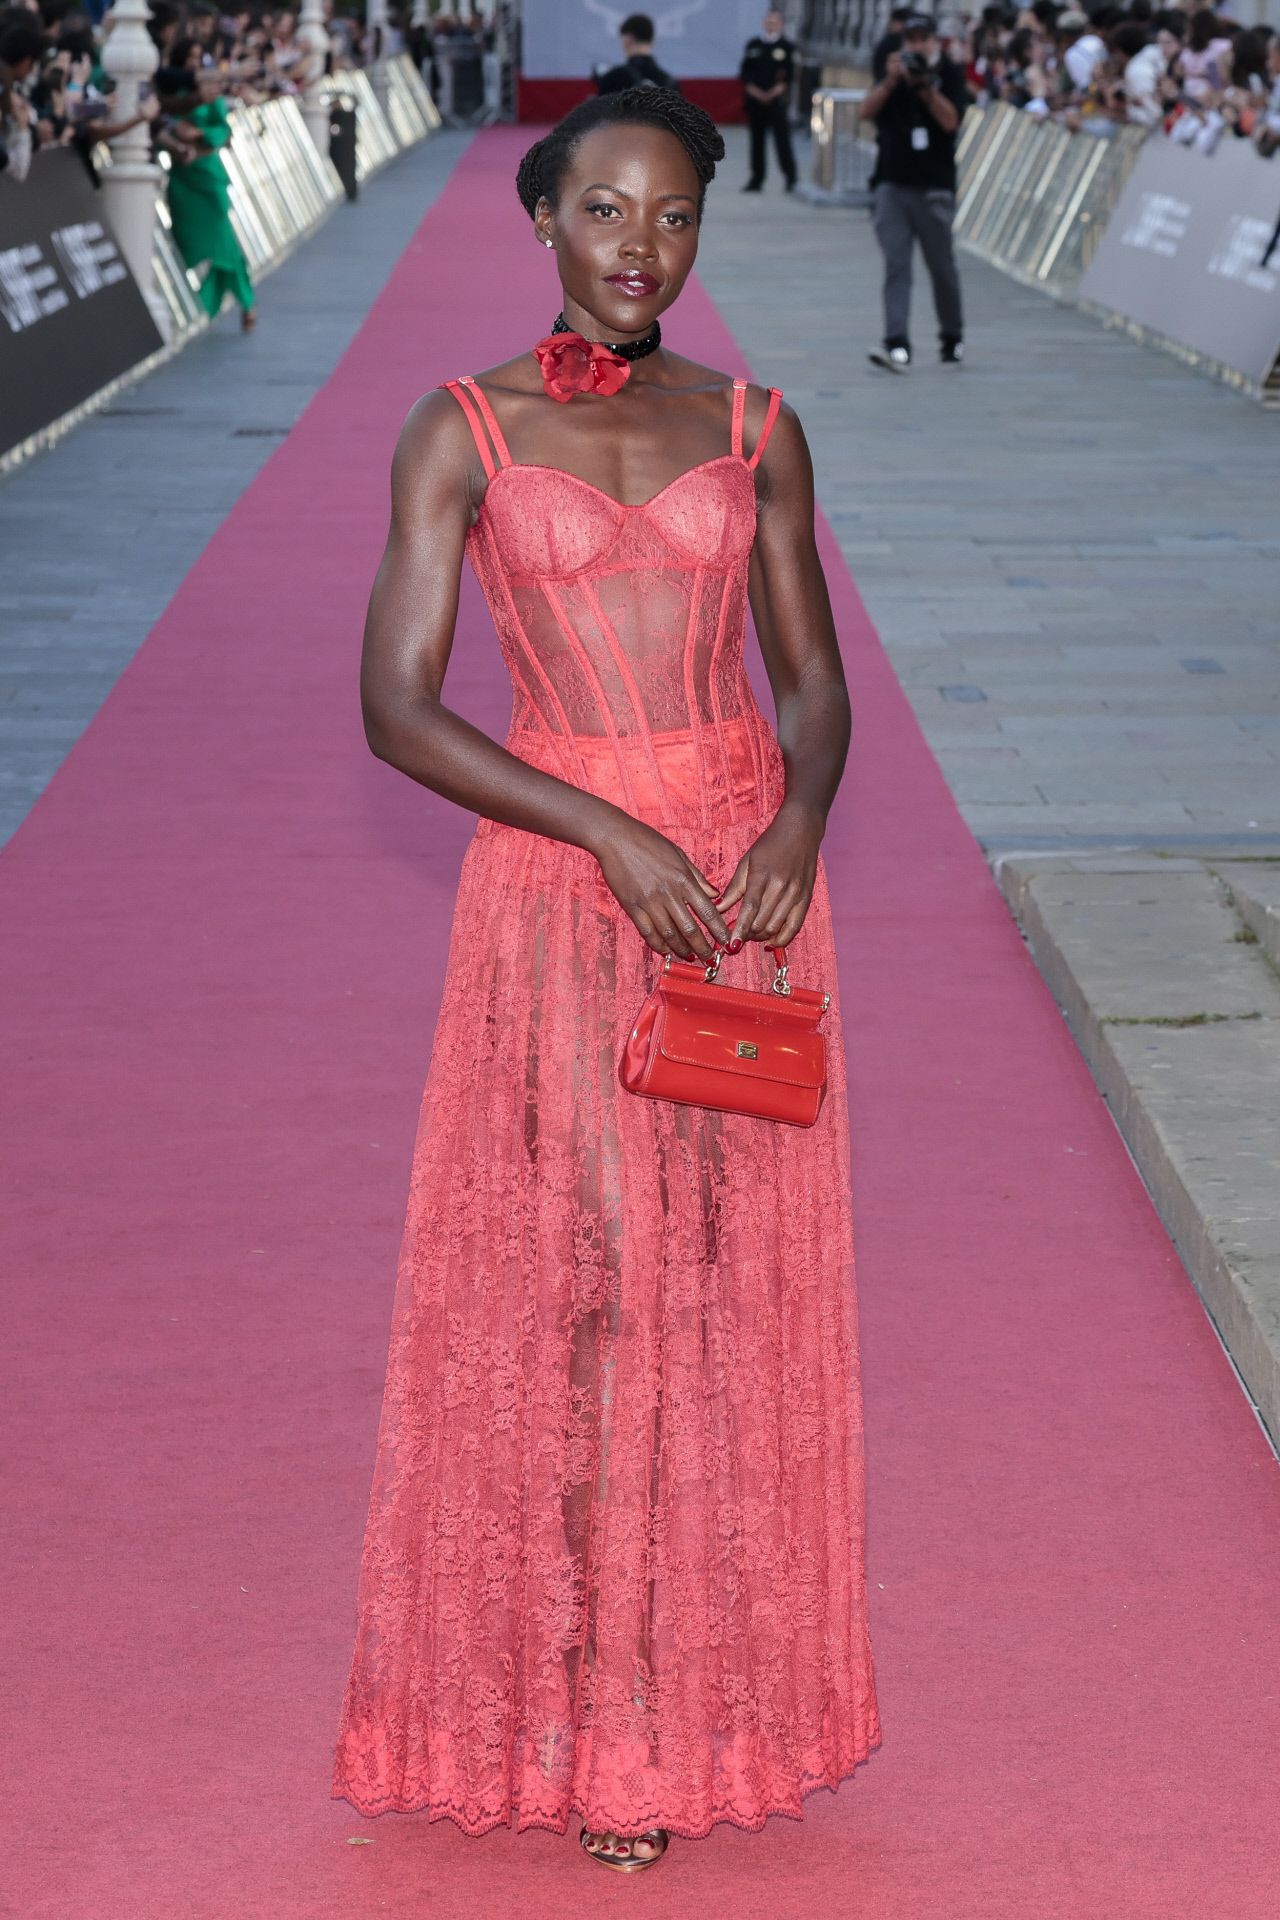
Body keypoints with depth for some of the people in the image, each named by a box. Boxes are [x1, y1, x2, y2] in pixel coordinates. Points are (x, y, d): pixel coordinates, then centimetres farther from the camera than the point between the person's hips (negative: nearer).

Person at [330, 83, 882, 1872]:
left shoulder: (752, 427, 6)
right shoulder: (461, 431, -1)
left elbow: (813, 674, 10)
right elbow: (397, 706, -7)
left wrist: (800, 819, -11)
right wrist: (610, 835, -17)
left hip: (744, 871, 2)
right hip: (556, 885, -2)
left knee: (730, 1285, 6)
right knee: (564, 1290, 1)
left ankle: (706, 1688, 20)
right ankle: (579, 1706, 17)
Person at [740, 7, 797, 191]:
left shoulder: (787, 47, 1)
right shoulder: (753, 45, 10)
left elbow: (791, 73, -3)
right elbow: (745, 72, 6)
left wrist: (777, 91, -13)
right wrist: (753, 90, -8)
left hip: (777, 102, -3)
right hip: (755, 100, 3)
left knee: (782, 140, -8)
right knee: (757, 141, 7)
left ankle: (791, 179, -3)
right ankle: (756, 180, 14)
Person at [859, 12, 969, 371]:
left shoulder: (949, 74, 2)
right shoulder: (893, 74, 11)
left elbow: (950, 120, -11)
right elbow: (866, 111, -3)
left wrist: (926, 86, -21)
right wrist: (890, 82, -17)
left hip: (933, 187, -2)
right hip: (892, 186, 2)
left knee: (942, 268, 5)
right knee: (896, 266, -8)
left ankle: (952, 339, 22)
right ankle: (898, 346, -16)